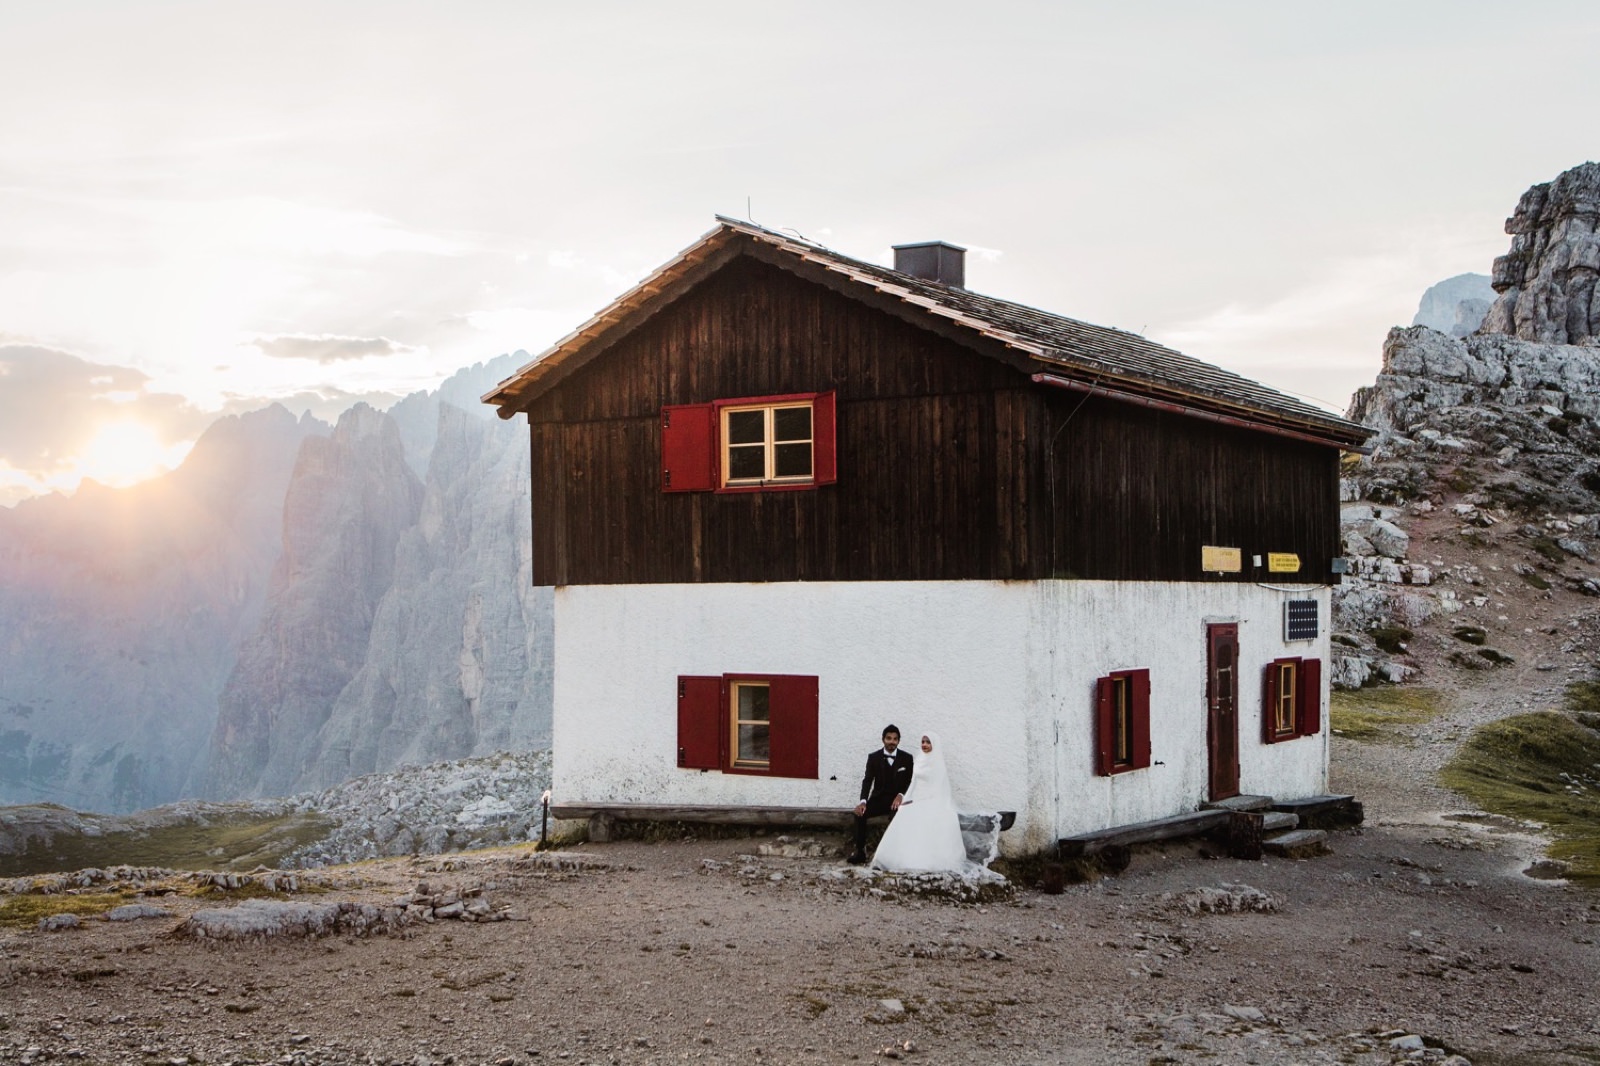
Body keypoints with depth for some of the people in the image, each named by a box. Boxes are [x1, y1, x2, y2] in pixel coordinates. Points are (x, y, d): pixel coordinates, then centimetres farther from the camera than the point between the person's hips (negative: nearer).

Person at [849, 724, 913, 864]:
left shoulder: (907, 758, 2)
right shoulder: (874, 757, 3)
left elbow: (911, 782, 2)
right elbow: (867, 780, -4)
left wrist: (900, 795, -18)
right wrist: (863, 801, -21)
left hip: (897, 799, -2)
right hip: (878, 798, 2)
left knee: (896, 816, -36)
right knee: (860, 813, -26)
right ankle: (860, 851, -16)